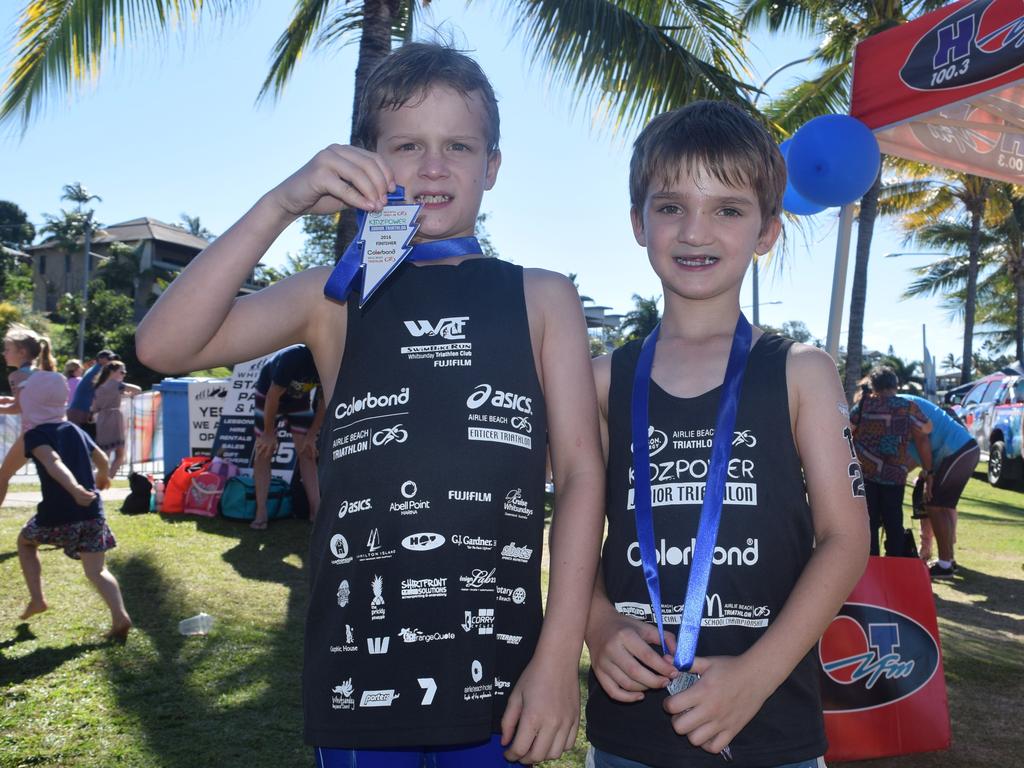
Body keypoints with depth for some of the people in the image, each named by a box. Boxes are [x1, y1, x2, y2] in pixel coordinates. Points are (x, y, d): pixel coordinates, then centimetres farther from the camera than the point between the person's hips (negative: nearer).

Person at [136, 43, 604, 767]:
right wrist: (282, 204, -17)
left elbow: (582, 471, -1)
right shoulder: (334, 299, 5)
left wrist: (558, 657, -7)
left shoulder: (542, 299, 4)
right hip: (359, 664, 0)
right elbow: (164, 346, -8)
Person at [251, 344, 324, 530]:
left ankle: (316, 510, 0)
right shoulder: (294, 358, -39)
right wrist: (269, 434, -20)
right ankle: (261, 514, -6)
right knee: (264, 452, -7)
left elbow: (323, 403, -10)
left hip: (300, 398, 4)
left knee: (307, 452, -2)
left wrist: (311, 436, -10)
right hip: (269, 393, -4)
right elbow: (273, 397, -28)